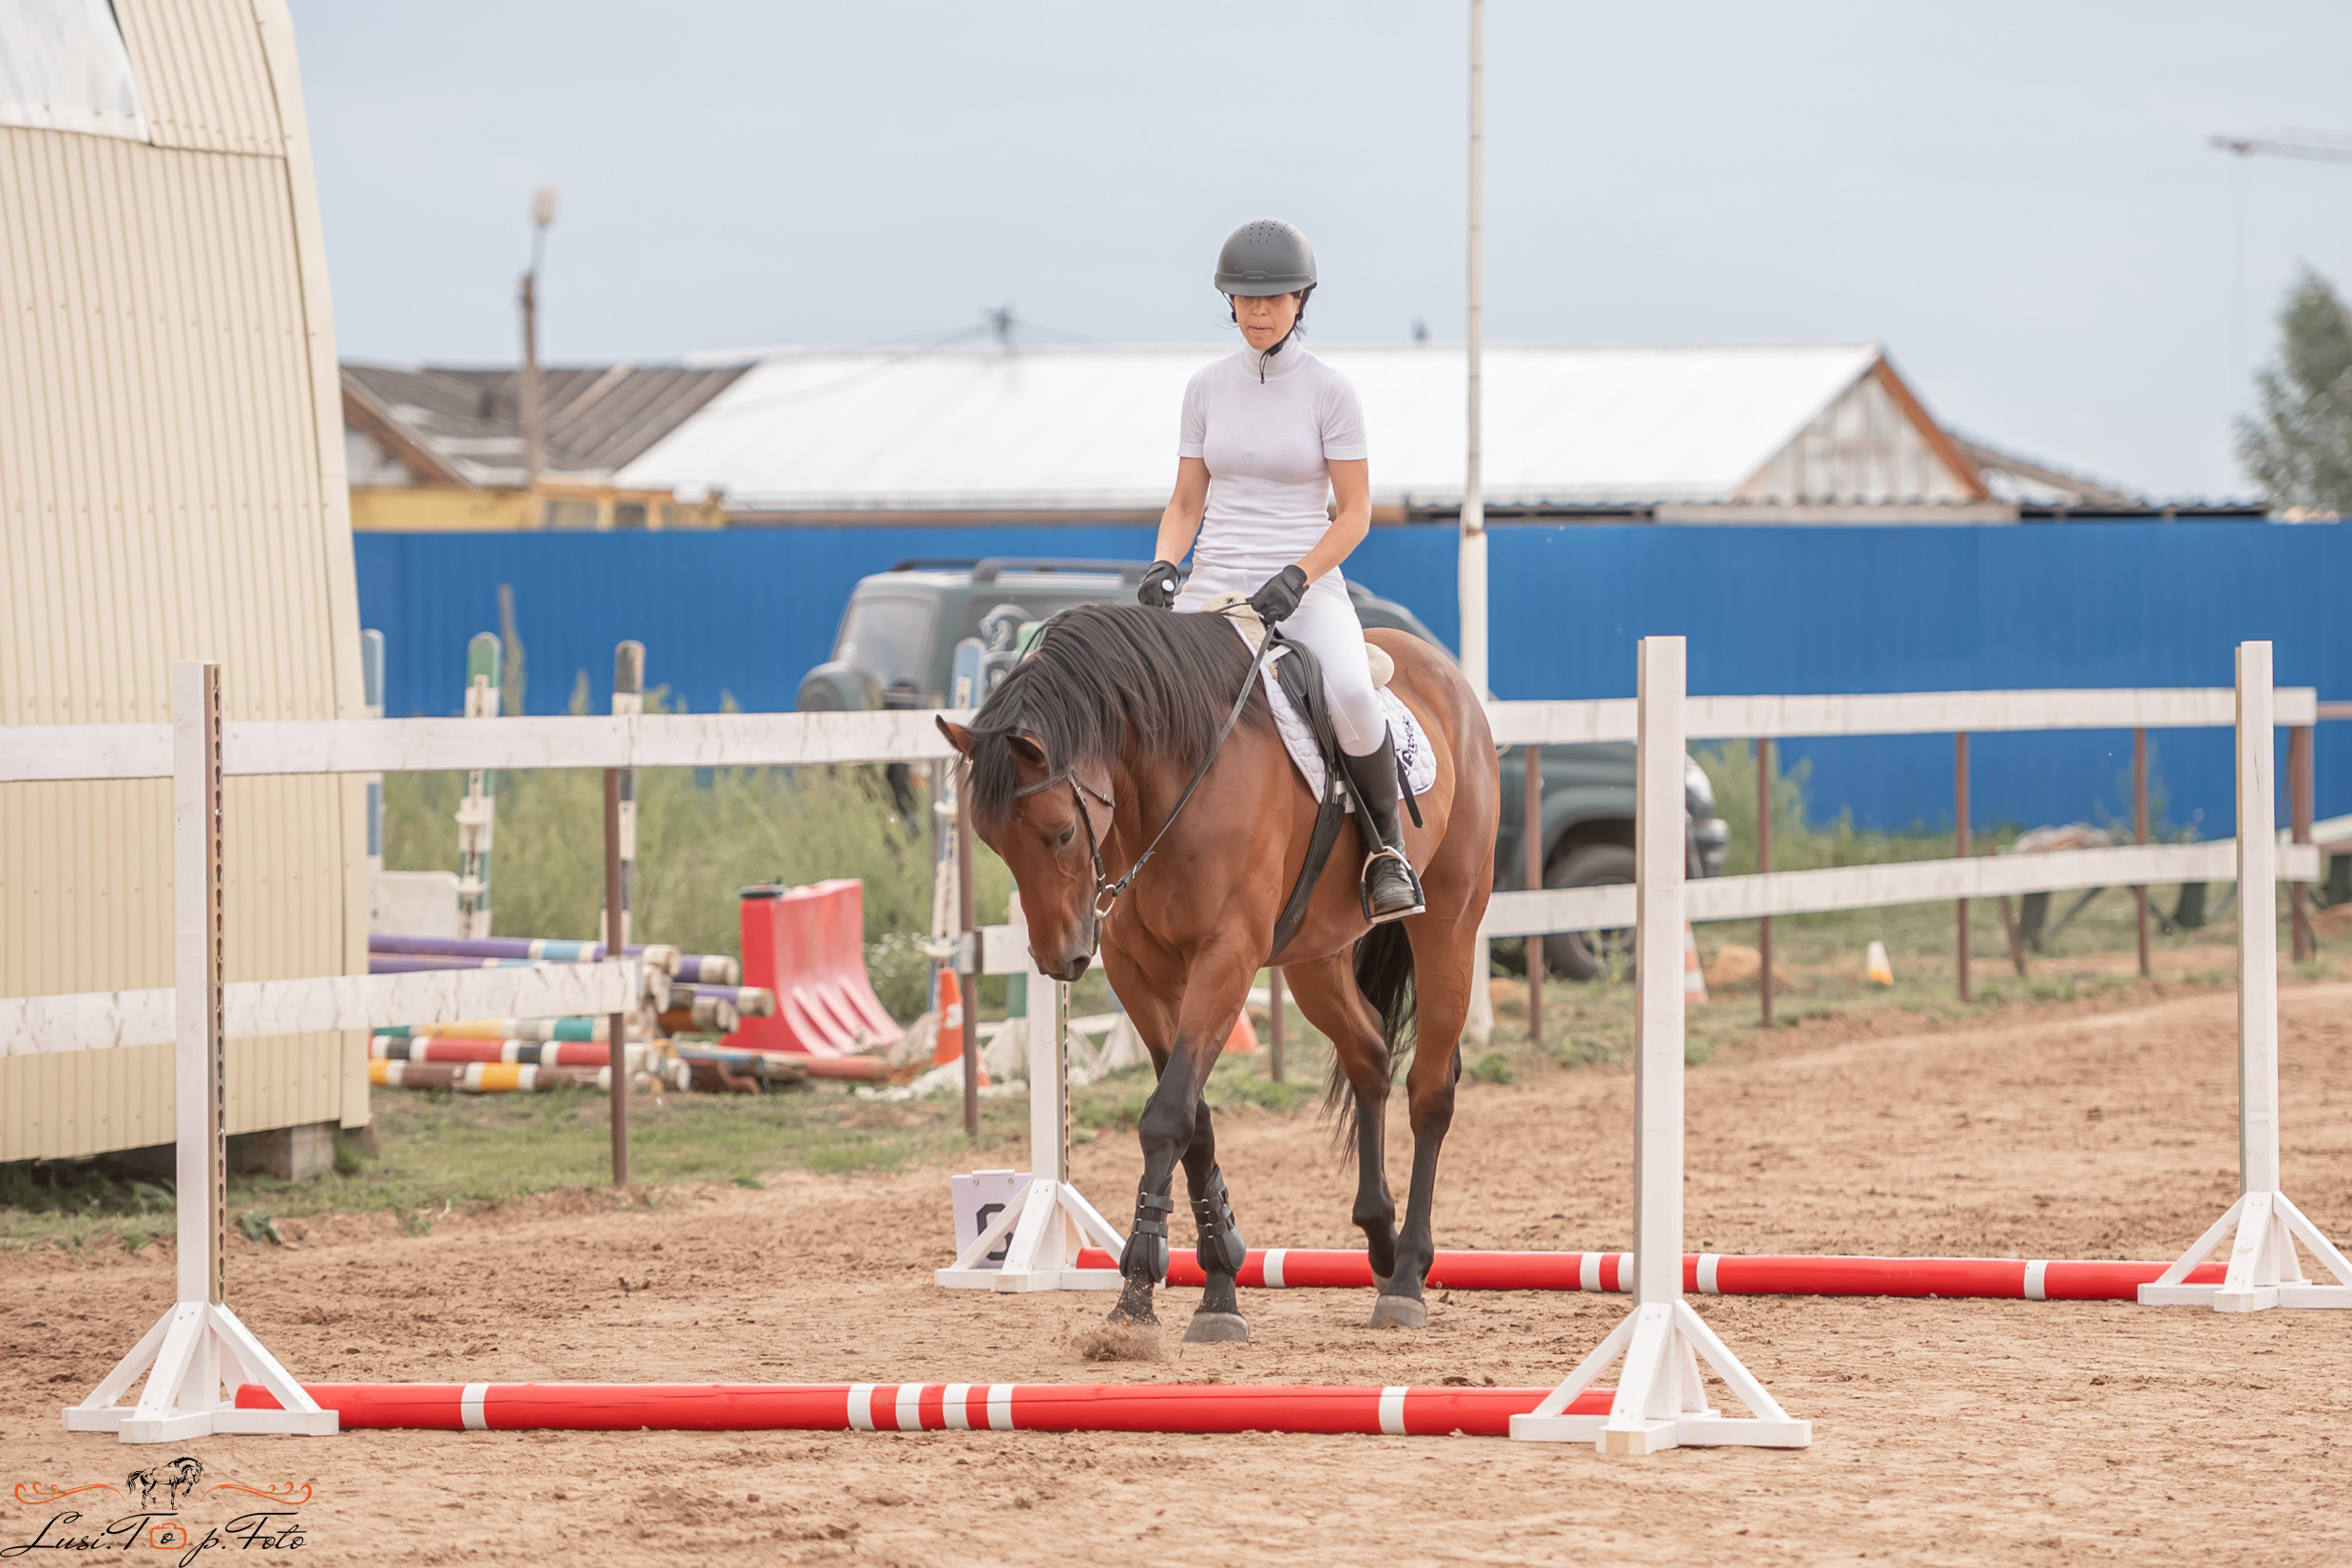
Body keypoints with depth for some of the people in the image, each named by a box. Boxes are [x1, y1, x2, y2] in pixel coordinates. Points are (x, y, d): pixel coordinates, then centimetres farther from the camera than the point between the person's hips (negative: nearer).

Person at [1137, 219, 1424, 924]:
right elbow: (1186, 503, 14)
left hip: (1307, 586, -4)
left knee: (1351, 697, -34)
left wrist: (1296, 578, -18)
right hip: (1215, 586, 4)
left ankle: (1387, 842, -10)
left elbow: (1354, 514, -3)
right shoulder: (1207, 388, 9)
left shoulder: (1329, 391, -2)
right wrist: (1163, 567, -6)